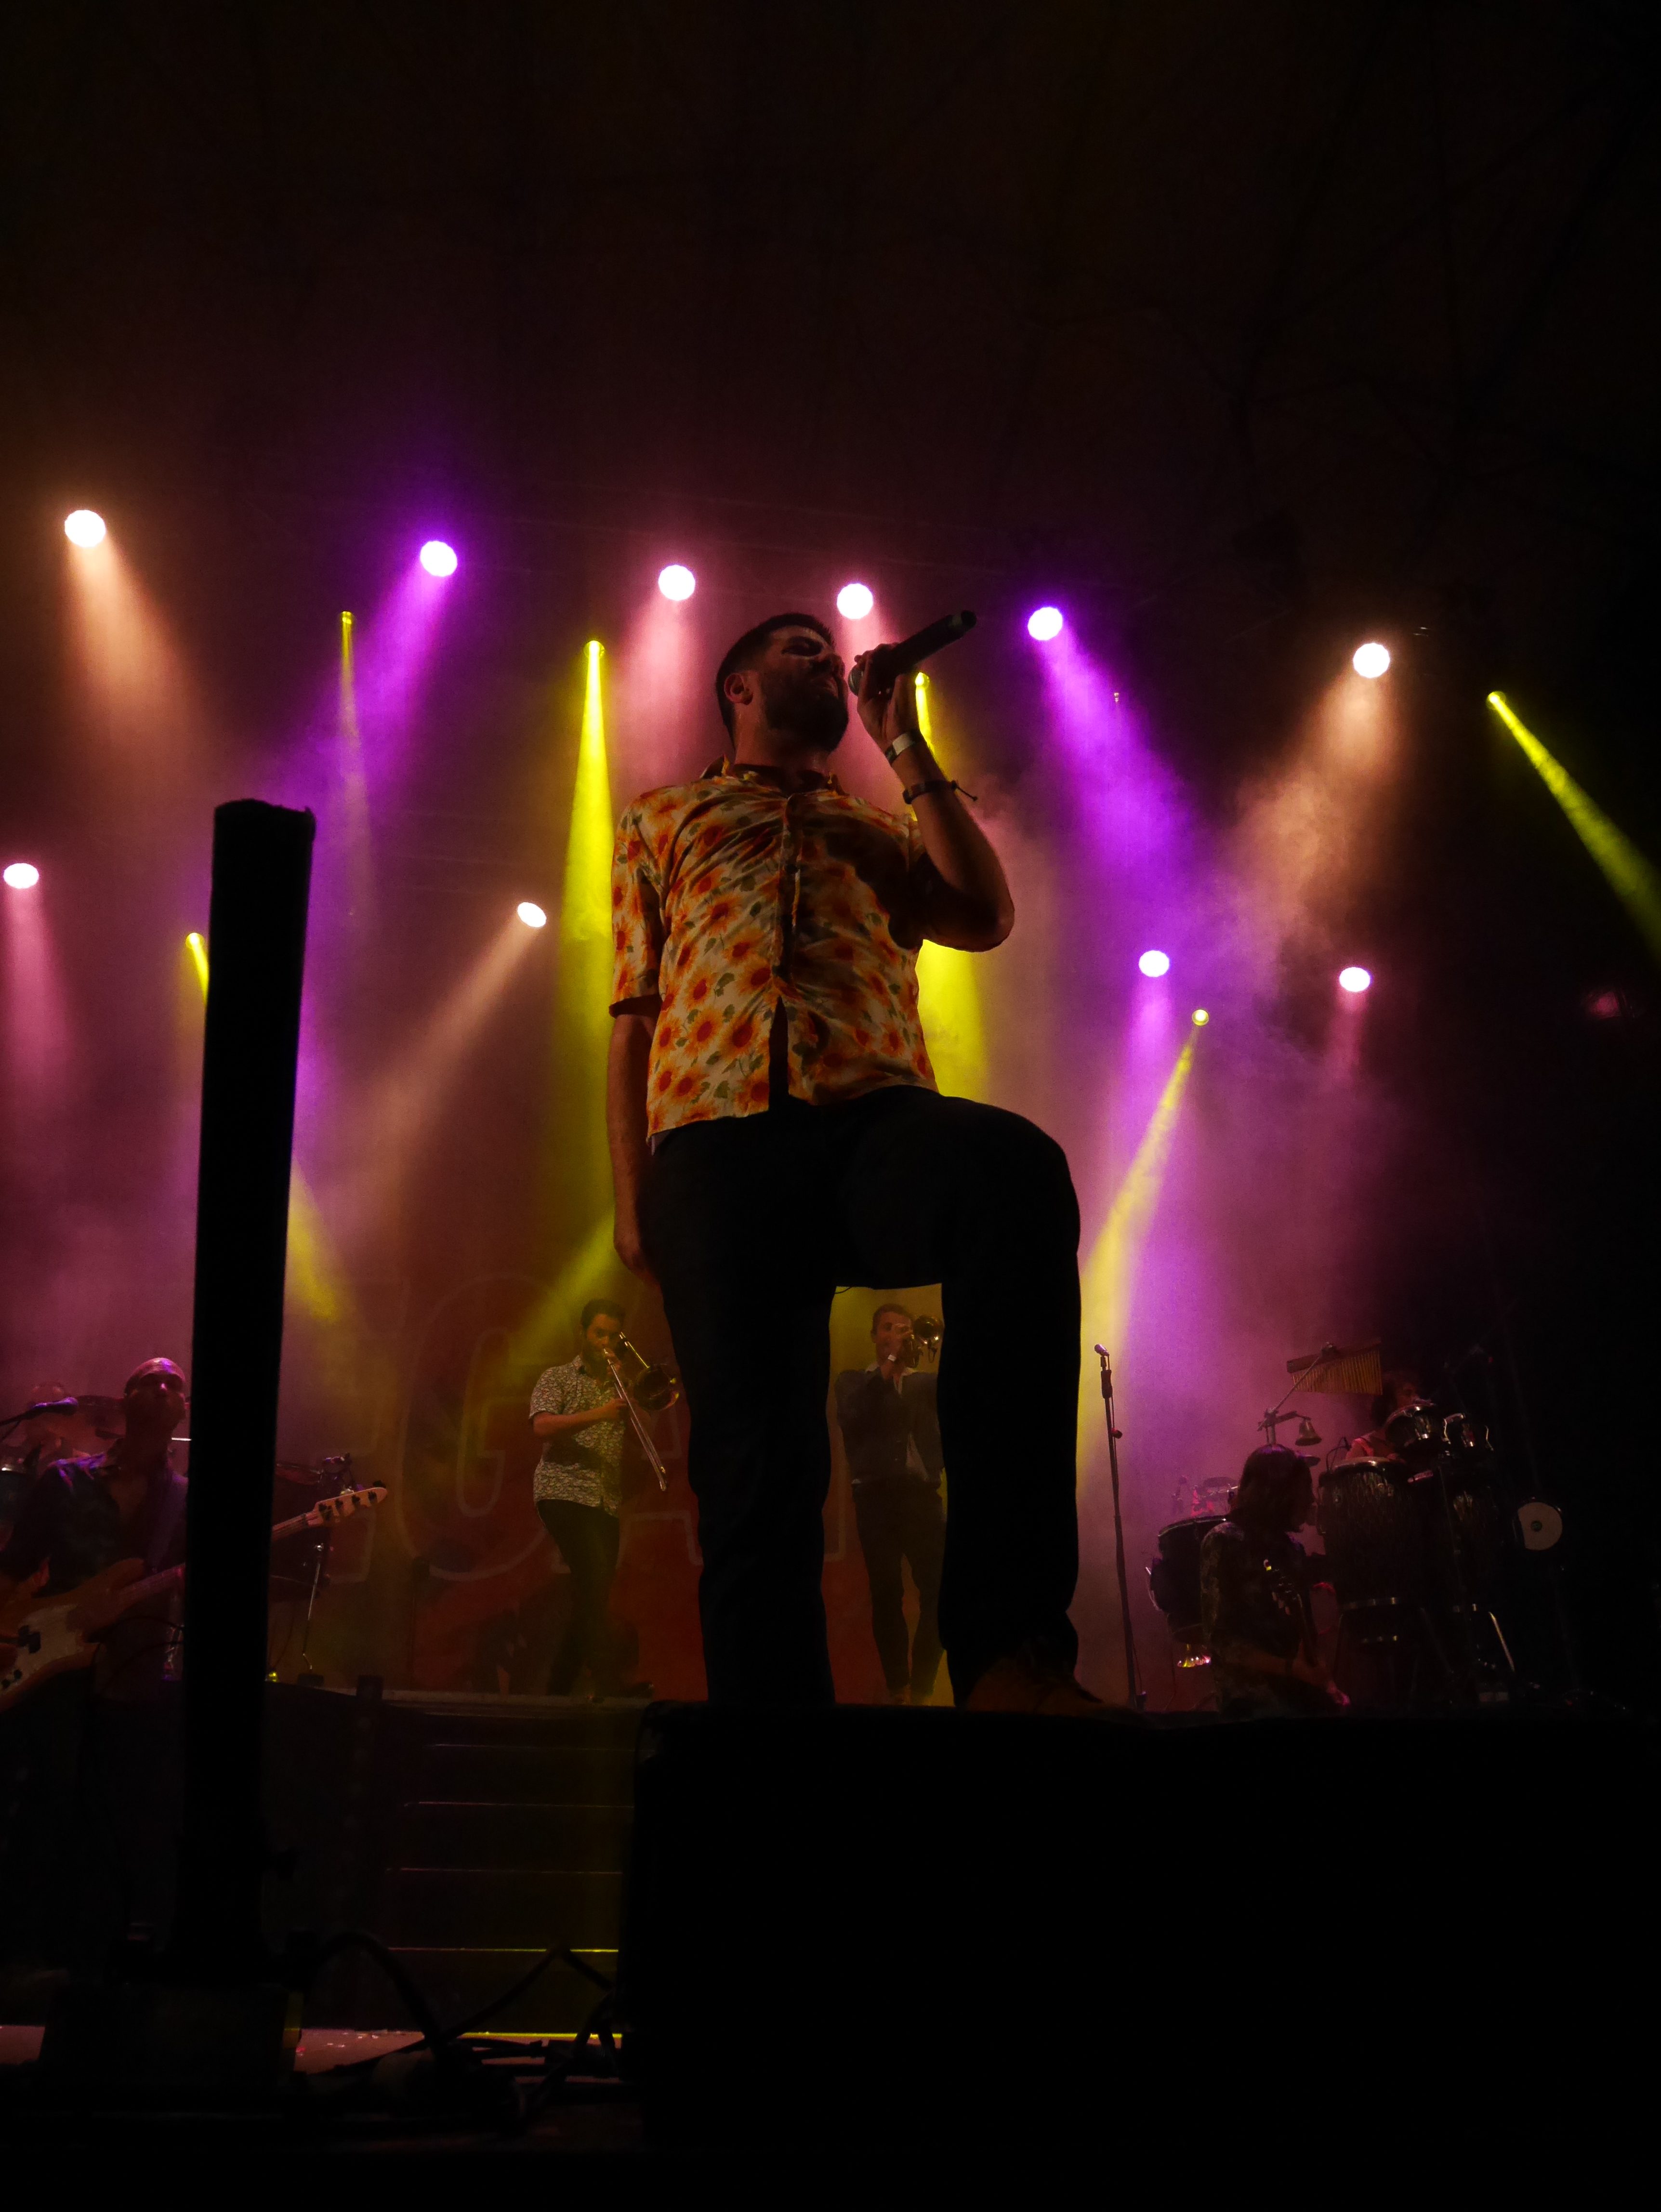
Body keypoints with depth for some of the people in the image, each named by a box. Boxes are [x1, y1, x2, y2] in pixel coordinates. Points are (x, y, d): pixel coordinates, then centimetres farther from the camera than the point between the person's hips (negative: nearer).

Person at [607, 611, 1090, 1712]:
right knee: (755, 1458, -14)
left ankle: (1006, 1644, -39)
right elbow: (634, 1014, 20)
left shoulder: (882, 829, 34)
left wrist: (905, 745, 20)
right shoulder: (665, 819, 30)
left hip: (877, 1120, 0)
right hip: (720, 1142, 1)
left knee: (1016, 1167, -35)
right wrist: (632, 1201, 6)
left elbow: (986, 918, 12)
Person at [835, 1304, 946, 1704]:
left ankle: (922, 1688, 5)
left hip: (922, 1493, 1)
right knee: (886, 1596, -1)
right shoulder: (854, 1381, 13)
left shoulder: (928, 1382, 18)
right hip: (877, 1495, -1)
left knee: (940, 1595, -7)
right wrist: (884, 1374, -10)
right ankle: (897, 1688, 10)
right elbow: (851, 1420, -6)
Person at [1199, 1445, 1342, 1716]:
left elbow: (1305, 1630, 16)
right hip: (1253, 1697, -6)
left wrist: (1323, 1682, 2)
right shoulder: (1224, 1542, -7)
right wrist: (1291, 1668, -16)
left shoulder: (1292, 1547, 12)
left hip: (1302, 1691, 6)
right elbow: (1221, 1641, -11)